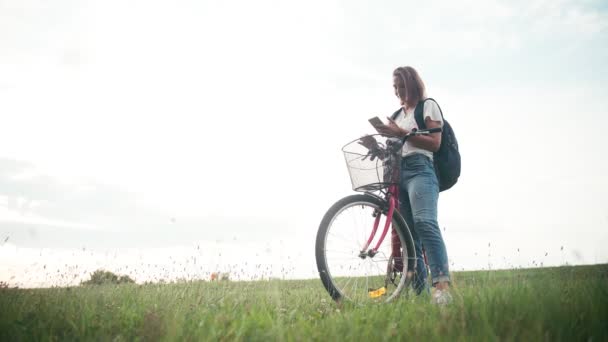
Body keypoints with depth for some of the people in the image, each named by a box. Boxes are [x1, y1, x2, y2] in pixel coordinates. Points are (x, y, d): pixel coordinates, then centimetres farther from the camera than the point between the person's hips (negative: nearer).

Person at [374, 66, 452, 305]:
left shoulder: (428, 106, 10)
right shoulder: (398, 115, 29)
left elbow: (434, 143, -3)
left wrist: (401, 133, -10)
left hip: (420, 170, -7)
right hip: (398, 172, 7)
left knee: (424, 222, -29)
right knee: (408, 232, -2)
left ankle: (442, 286, -41)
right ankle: (420, 291, -4)